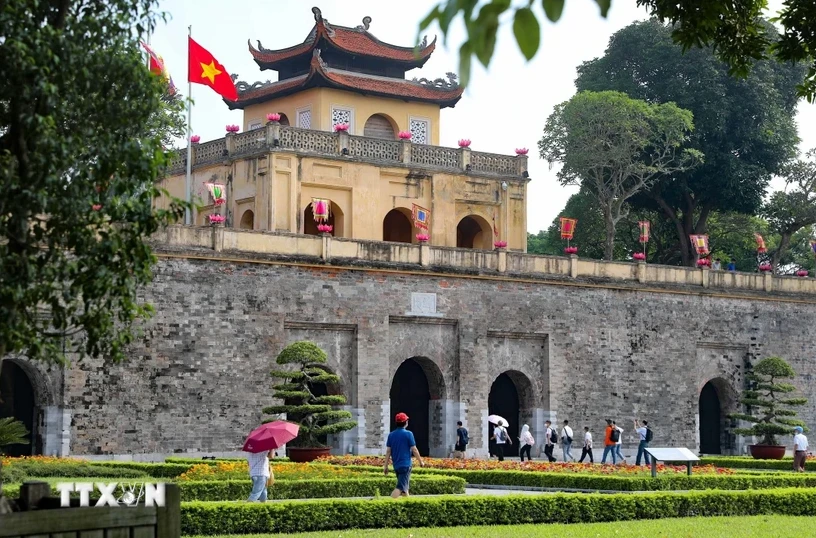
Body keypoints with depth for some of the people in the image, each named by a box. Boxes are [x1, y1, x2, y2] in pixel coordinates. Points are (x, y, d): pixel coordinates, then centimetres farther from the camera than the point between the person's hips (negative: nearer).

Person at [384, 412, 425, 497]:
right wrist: (421, 461, 6)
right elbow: (414, 450, -7)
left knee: (404, 487, 19)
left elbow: (388, 452, 4)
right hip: (406, 465, -6)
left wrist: (386, 466, 7)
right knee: (401, 487, -11)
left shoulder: (391, 435, 5)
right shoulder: (408, 434, -8)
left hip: (396, 465, 6)